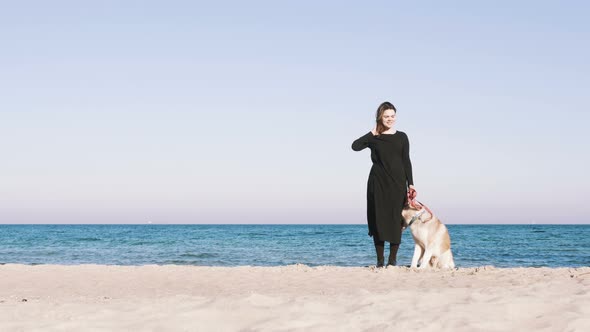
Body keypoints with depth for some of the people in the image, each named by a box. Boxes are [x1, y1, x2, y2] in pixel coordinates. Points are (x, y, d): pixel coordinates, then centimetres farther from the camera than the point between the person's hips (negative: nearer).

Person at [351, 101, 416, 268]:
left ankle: (393, 259, 5)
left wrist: (410, 184, 0)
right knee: (379, 219, -2)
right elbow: (355, 146, -11)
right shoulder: (373, 138, 6)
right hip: (377, 184, -1)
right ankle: (380, 260, 3)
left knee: (396, 220, -2)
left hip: (397, 184, 1)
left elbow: (406, 162, 7)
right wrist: (373, 133, -6)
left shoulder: (401, 137, 9)